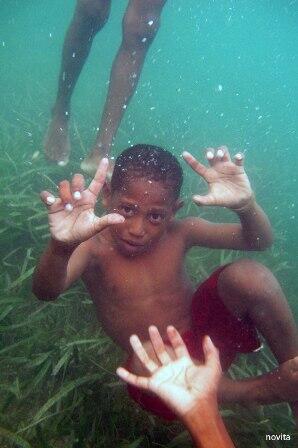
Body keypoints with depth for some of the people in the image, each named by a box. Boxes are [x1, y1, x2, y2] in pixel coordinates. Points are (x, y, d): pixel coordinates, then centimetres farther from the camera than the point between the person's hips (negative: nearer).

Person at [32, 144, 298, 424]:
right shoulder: (95, 247, -15)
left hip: (207, 332, 2)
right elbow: (46, 292, -35)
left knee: (249, 274, -23)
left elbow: (259, 241, -10)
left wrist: (246, 205, -33)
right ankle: (275, 389, -19)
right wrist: (61, 246, -57)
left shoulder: (179, 233, -7)